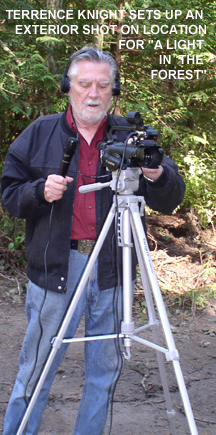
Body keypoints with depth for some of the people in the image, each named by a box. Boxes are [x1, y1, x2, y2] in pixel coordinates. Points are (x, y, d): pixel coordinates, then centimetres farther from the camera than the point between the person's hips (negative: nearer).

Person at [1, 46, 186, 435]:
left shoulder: (130, 137, 5)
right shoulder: (40, 134, 5)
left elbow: (169, 202, 1)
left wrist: (157, 174, -21)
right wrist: (39, 191, -14)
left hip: (112, 271, 2)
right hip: (55, 268, -1)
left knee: (104, 371, 12)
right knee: (35, 371, 5)